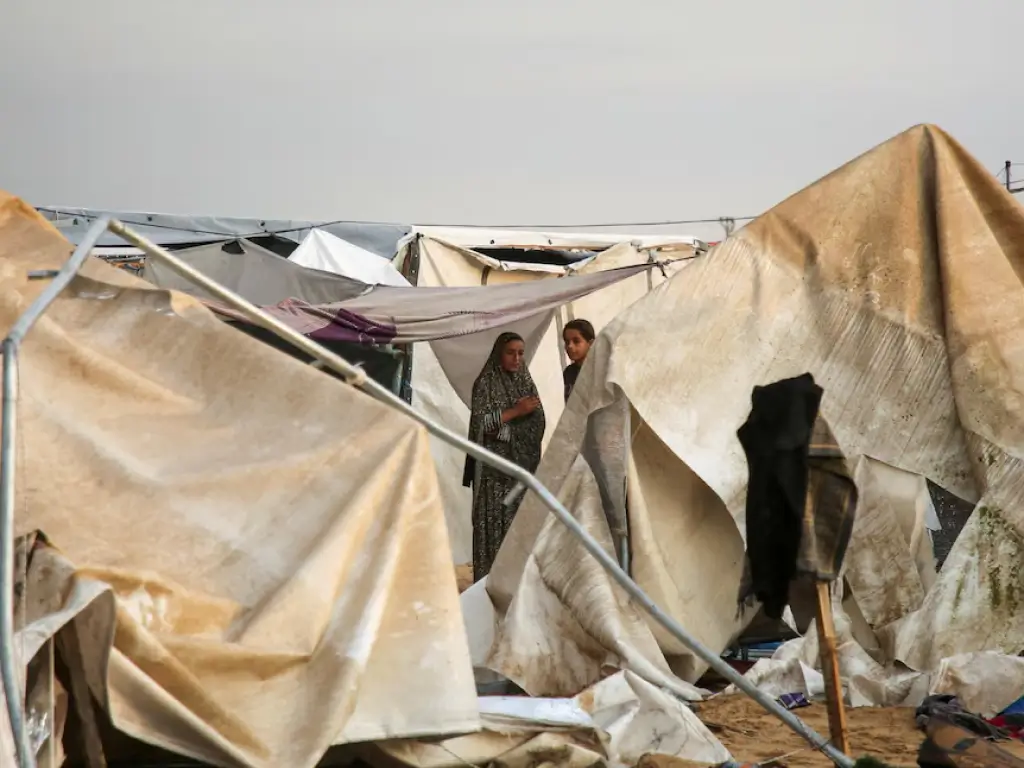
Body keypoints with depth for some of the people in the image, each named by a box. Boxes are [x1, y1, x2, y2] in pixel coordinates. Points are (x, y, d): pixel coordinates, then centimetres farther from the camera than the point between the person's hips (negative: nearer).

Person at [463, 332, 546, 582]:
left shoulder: (526, 381, 14)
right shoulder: (485, 383, -2)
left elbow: (538, 422, 8)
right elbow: (480, 422, -12)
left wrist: (502, 427, -4)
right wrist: (514, 412, -14)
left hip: (522, 463, 5)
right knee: (493, 520, -7)